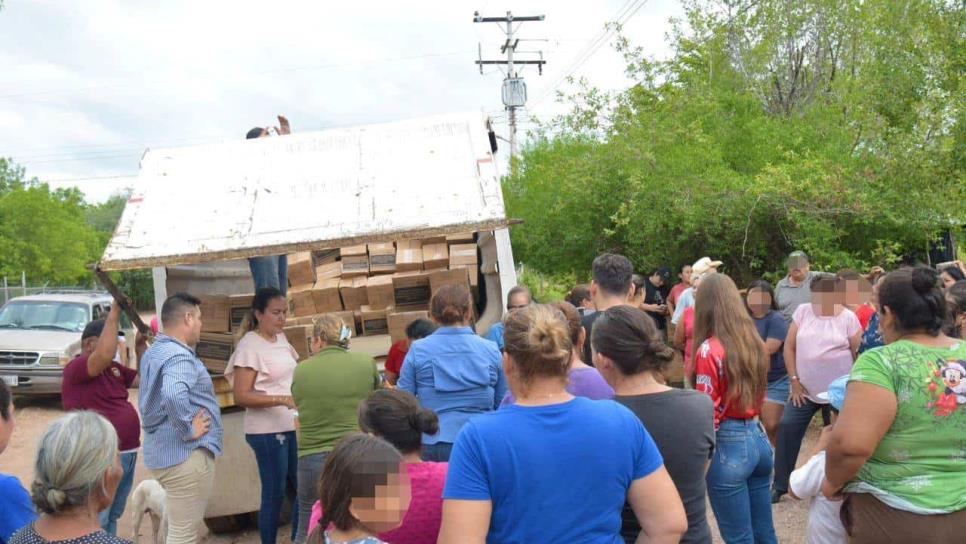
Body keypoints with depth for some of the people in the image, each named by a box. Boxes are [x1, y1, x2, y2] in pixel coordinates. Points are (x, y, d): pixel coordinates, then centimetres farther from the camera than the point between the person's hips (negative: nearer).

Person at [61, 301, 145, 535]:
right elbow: (104, 355, -32)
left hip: (128, 453, 8)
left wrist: (141, 345, 3)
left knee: (112, 518, 18)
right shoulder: (75, 368, -12)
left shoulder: (113, 368, 13)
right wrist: (114, 313, -25)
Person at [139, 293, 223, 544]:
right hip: (186, 454, -10)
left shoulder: (156, 351, 14)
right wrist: (188, 429, -26)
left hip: (164, 451, 10)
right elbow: (173, 394, -40)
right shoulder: (179, 356, -20)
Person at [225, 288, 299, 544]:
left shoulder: (281, 339, 10)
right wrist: (281, 399, -26)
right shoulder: (250, 345, -13)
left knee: (302, 488, 13)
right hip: (267, 431, -7)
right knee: (275, 494, 2)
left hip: (291, 427, 8)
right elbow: (241, 396, -18)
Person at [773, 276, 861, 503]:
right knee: (787, 430, -3)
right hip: (804, 389, 2)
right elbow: (789, 347, 3)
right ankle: (780, 485, 8)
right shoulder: (803, 311, 1)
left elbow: (858, 354, -1)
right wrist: (795, 381, -2)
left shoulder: (848, 318, -5)